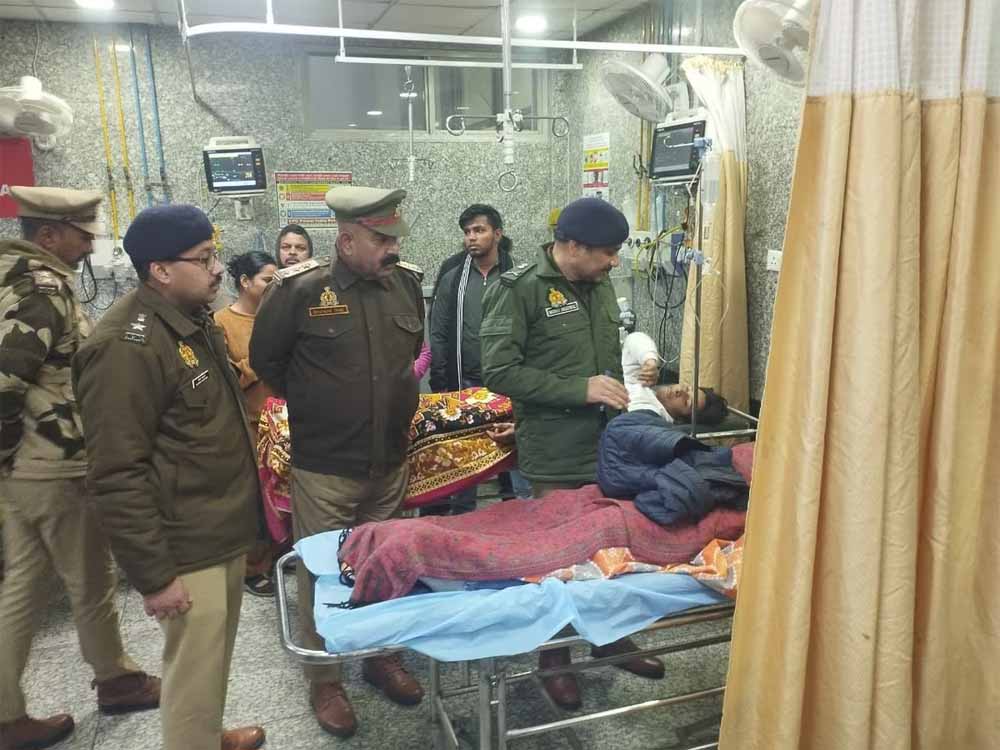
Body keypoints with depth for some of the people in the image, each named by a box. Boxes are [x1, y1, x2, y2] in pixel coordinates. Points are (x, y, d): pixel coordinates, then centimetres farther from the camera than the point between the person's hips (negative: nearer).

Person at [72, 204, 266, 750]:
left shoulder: (193, 319, 8)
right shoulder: (127, 345, -22)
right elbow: (117, 477, -22)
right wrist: (153, 575, -20)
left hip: (225, 532, 9)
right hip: (186, 551, -9)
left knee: (215, 659, 24)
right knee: (194, 675, 6)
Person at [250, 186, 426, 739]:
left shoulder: (406, 283, -1)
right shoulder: (299, 290, -15)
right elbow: (265, 360, 0)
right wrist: (312, 406, 8)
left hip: (391, 462, 4)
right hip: (323, 467, -4)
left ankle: (382, 657, 39)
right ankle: (324, 680, 29)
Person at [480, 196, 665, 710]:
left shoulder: (600, 284, 9)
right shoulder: (519, 289, -13)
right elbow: (499, 371, -18)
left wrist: (618, 395, 12)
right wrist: (579, 389, -20)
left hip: (608, 446, 6)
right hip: (555, 457, -6)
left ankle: (609, 636, 37)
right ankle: (554, 658, 29)